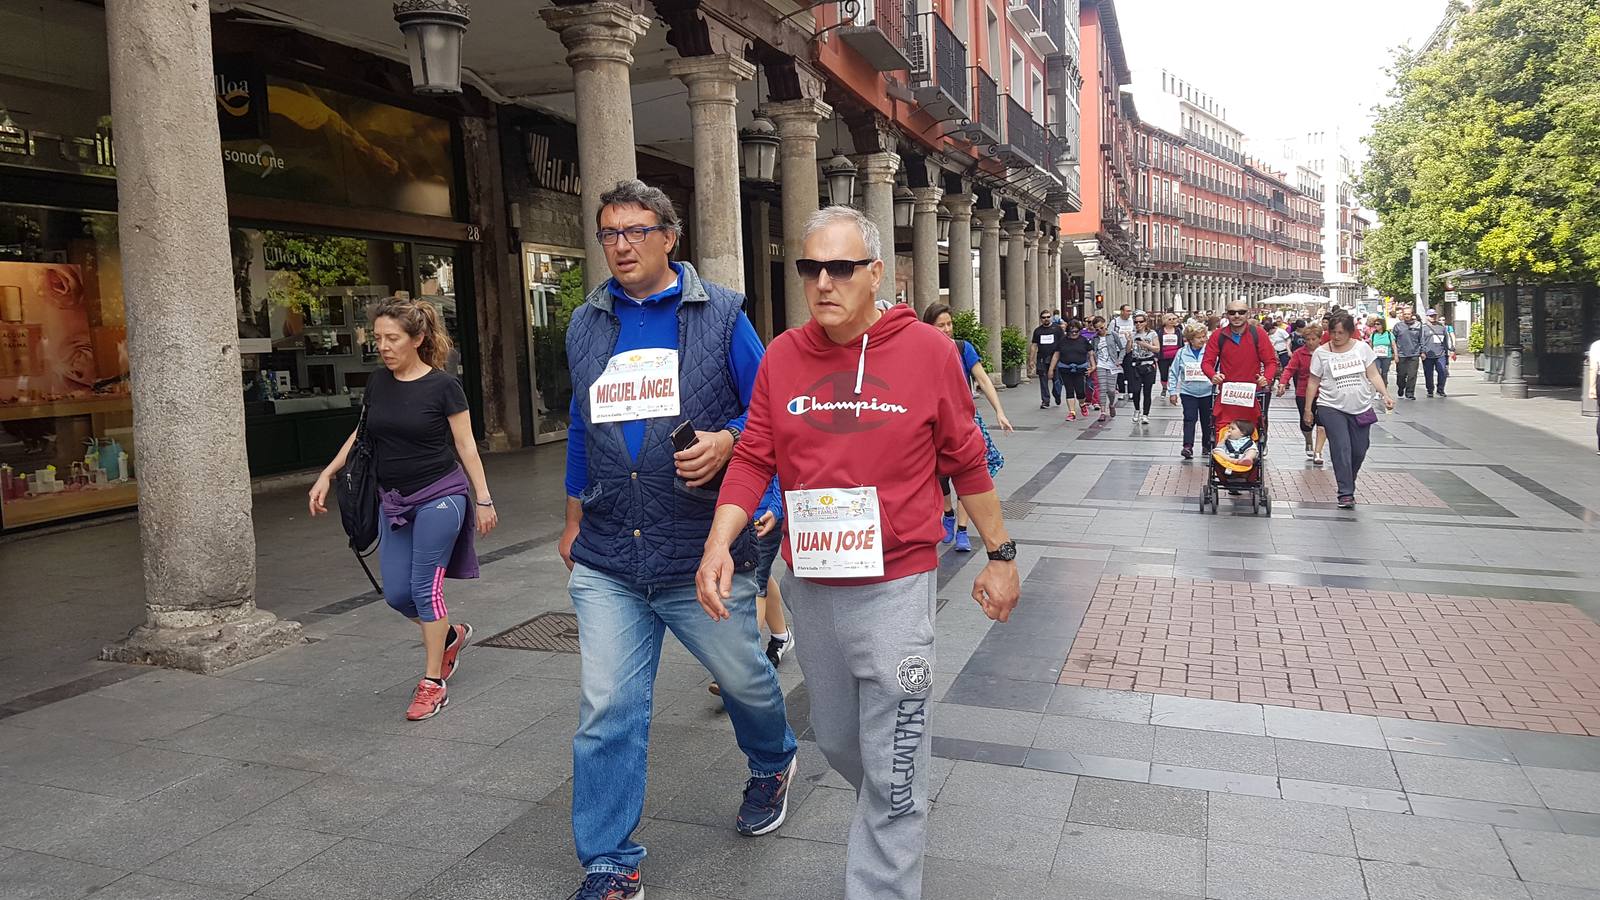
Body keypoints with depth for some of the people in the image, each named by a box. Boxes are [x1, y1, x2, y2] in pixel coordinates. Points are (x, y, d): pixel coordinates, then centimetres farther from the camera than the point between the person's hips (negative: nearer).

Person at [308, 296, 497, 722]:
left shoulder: (443, 385, -11)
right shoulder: (378, 383, 5)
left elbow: (465, 444, -7)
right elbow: (361, 434, 17)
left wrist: (483, 498, -8)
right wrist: (327, 474, 10)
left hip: (439, 497, -6)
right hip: (394, 500, 6)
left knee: (425, 586, -4)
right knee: (396, 594, 5)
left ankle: (433, 682, 8)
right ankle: (451, 635, 33)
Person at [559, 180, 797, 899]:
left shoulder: (719, 315, -2)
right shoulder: (586, 326, 10)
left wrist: (727, 440, -19)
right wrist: (574, 518, 23)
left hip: (702, 554, -2)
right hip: (607, 560, 3)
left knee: (743, 677, 15)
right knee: (606, 711, 1)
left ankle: (773, 764, 49)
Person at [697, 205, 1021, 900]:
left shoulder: (928, 351, -8)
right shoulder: (782, 356, 0)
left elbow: (966, 463, 0)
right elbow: (753, 459, 1)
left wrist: (1000, 555, 5)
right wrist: (719, 542, -13)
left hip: (895, 588, -4)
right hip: (809, 588, 4)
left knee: (892, 773, 3)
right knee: (837, 742, 23)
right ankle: (890, 825, 52)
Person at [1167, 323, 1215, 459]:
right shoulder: (1182, 353, -2)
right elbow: (1174, 373, 4)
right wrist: (1172, 392, 3)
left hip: (1207, 392, 0)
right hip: (1188, 392, 0)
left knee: (1207, 421, 12)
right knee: (1189, 419, -8)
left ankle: (1207, 446, 25)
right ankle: (1188, 447, -13)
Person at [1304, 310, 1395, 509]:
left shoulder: (1362, 348, 3)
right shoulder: (1321, 353, -1)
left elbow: (1373, 375, 5)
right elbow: (1313, 382, 4)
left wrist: (1385, 395, -9)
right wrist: (1308, 409, 5)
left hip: (1361, 408, 3)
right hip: (1332, 408, -2)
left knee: (1359, 451, 7)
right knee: (1341, 450, -12)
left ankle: (1348, 483, 31)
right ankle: (1346, 494, -9)